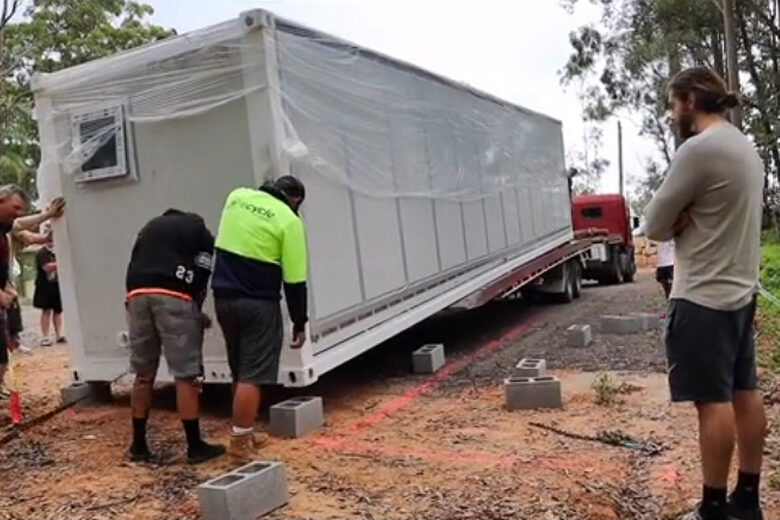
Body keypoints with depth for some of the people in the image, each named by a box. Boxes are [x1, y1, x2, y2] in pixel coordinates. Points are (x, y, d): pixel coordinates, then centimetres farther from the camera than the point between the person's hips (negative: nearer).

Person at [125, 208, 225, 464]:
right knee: (186, 376, 0)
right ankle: (195, 446, 5)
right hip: (173, 297, -5)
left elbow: (134, 266, 22)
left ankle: (138, 446, 19)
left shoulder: (151, 226, 32)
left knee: (143, 375, 13)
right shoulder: (201, 232, 19)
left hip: (137, 295, 5)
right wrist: (198, 311, 21)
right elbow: (201, 277, 9)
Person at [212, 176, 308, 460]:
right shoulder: (289, 221, -10)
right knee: (252, 375, 0)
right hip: (258, 303, -7)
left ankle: (245, 433, 28)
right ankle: (240, 442, 2)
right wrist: (300, 322, -2)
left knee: (240, 372, 17)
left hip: (224, 298, 7)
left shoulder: (237, 197, 7)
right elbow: (294, 281, -9)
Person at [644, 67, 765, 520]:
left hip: (704, 298, -10)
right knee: (745, 394, 13)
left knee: (714, 402, -2)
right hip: (740, 291, 10)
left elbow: (655, 224, -14)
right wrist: (689, 220, -3)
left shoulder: (699, 148, -18)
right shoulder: (746, 146, 13)